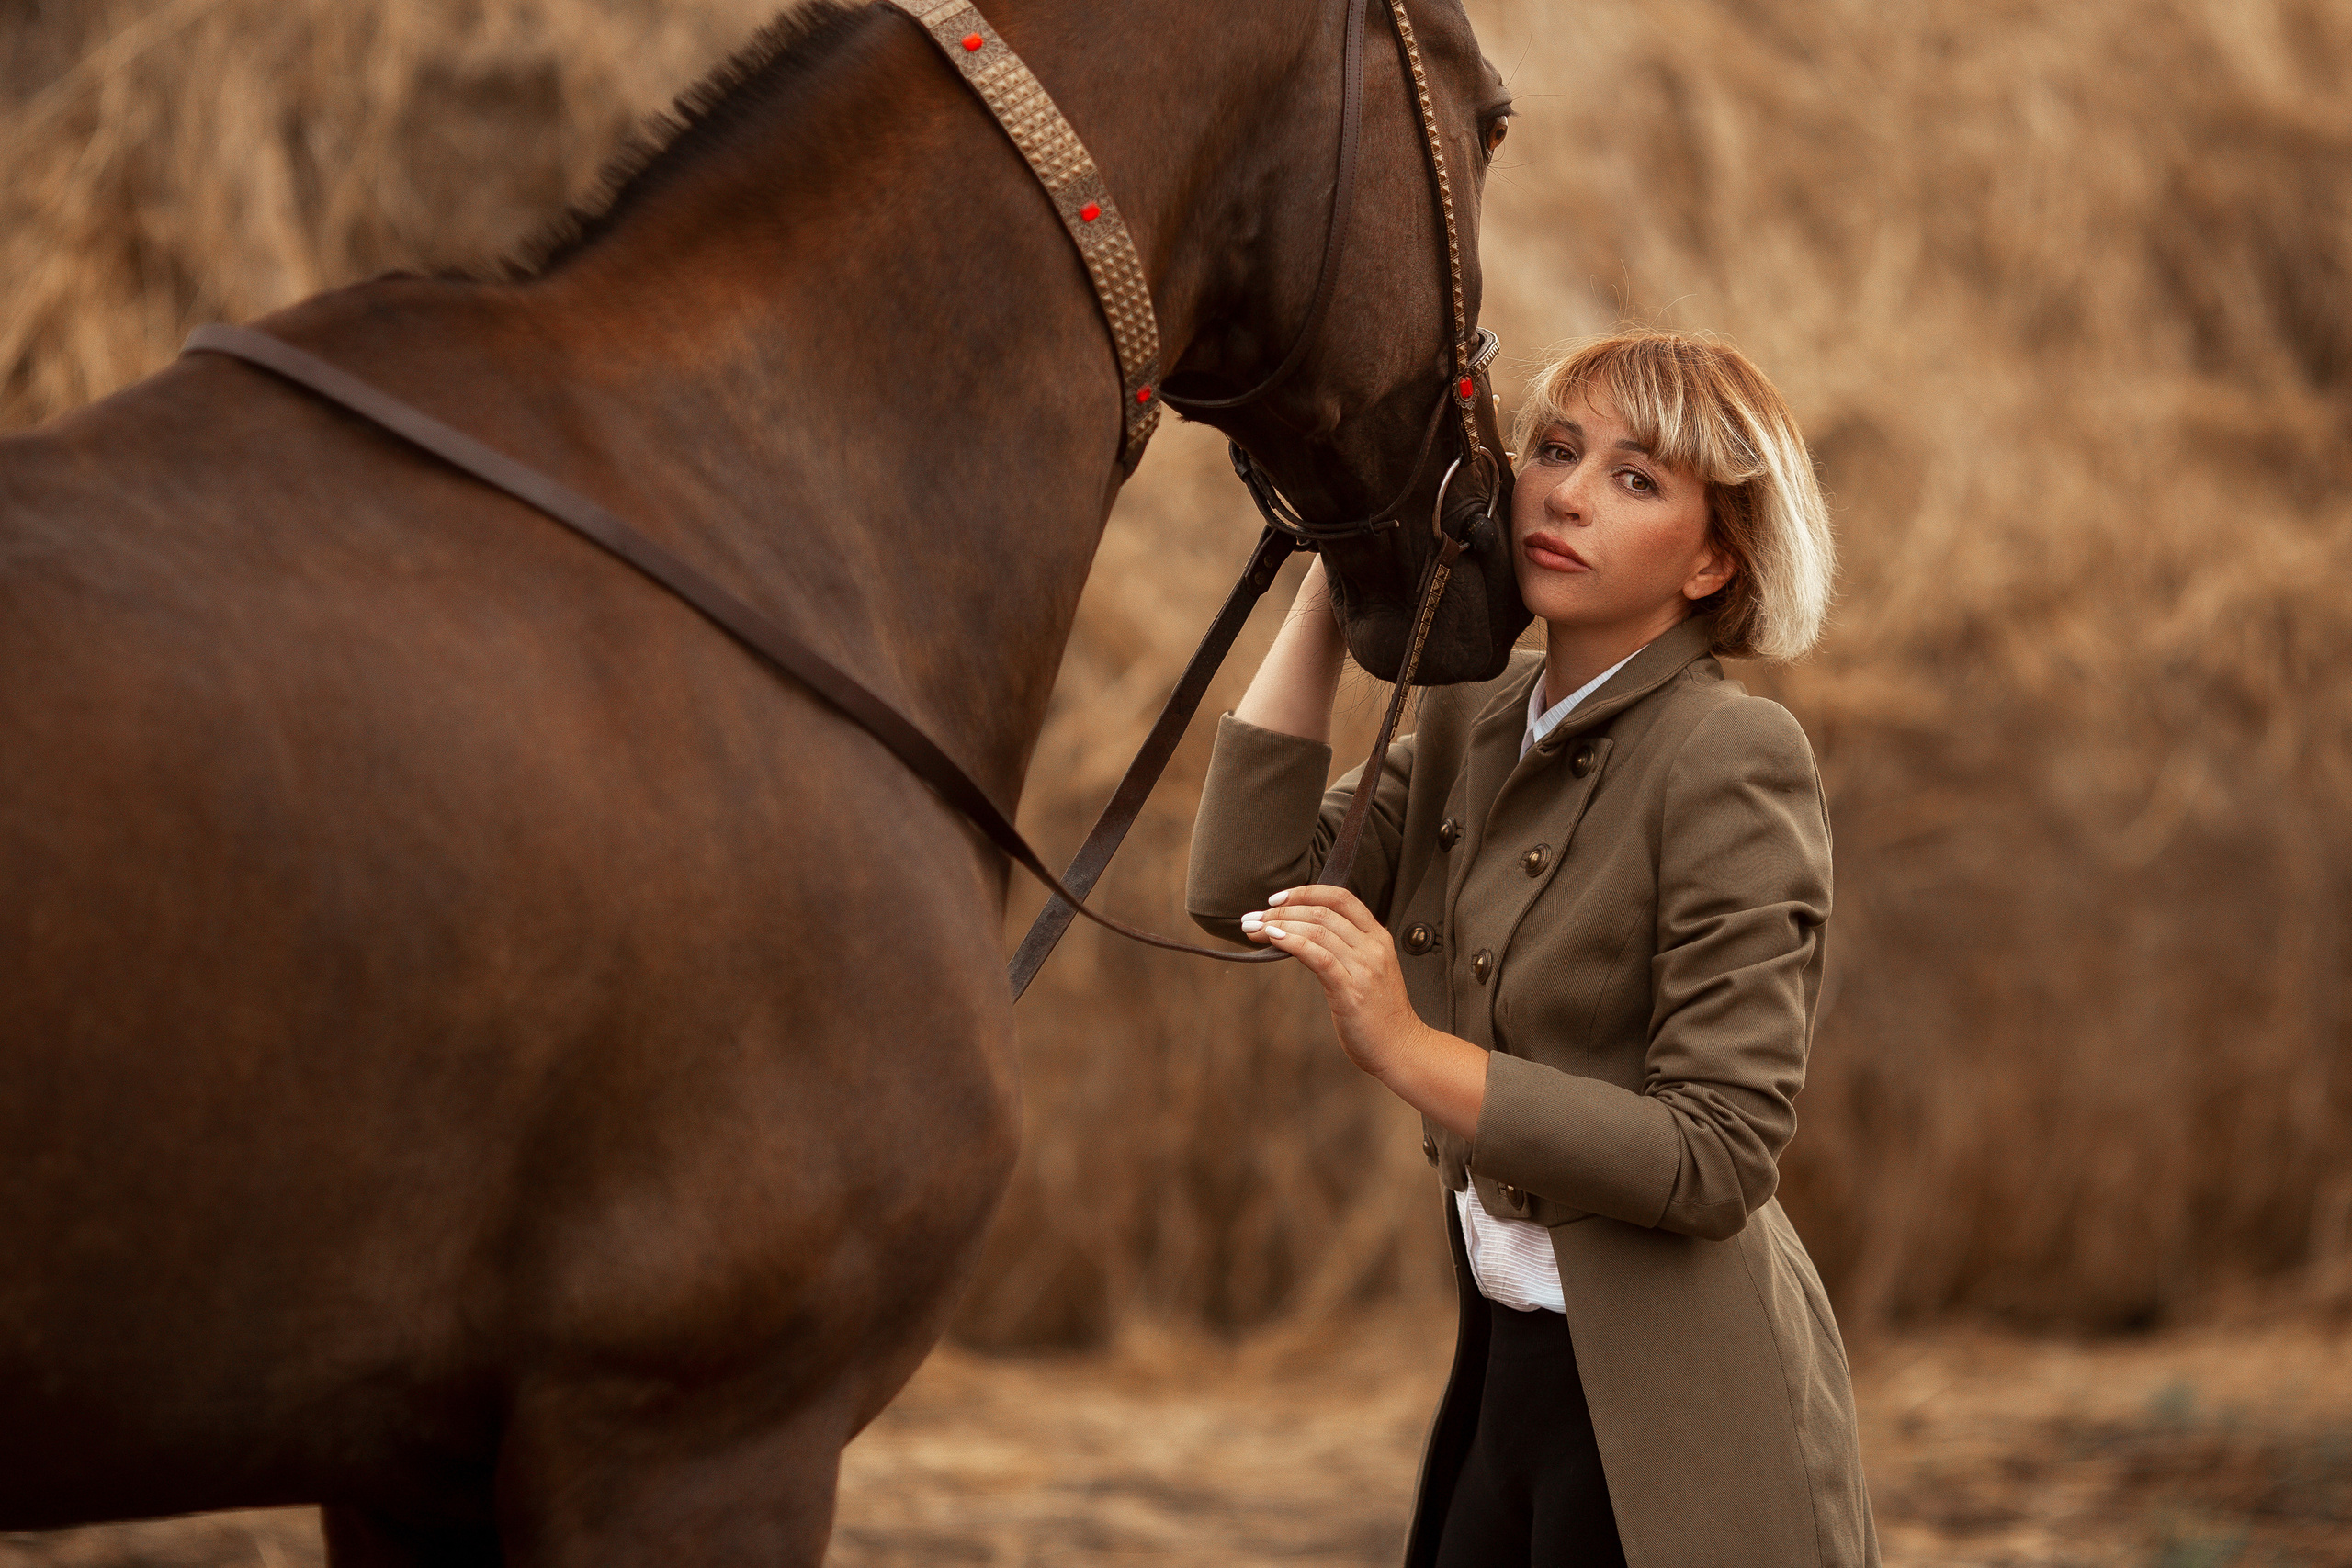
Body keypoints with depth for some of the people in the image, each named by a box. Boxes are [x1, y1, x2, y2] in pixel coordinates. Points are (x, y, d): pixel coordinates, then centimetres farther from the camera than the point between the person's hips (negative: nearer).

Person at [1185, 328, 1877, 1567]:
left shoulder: (1733, 760, -16)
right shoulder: (1474, 721, 7)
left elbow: (1716, 1162, -20)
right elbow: (1243, 889, -5)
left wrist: (1411, 1053, -26)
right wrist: (1330, 584, -4)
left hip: (1663, 1403, -7)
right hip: (1510, 1354, 7)